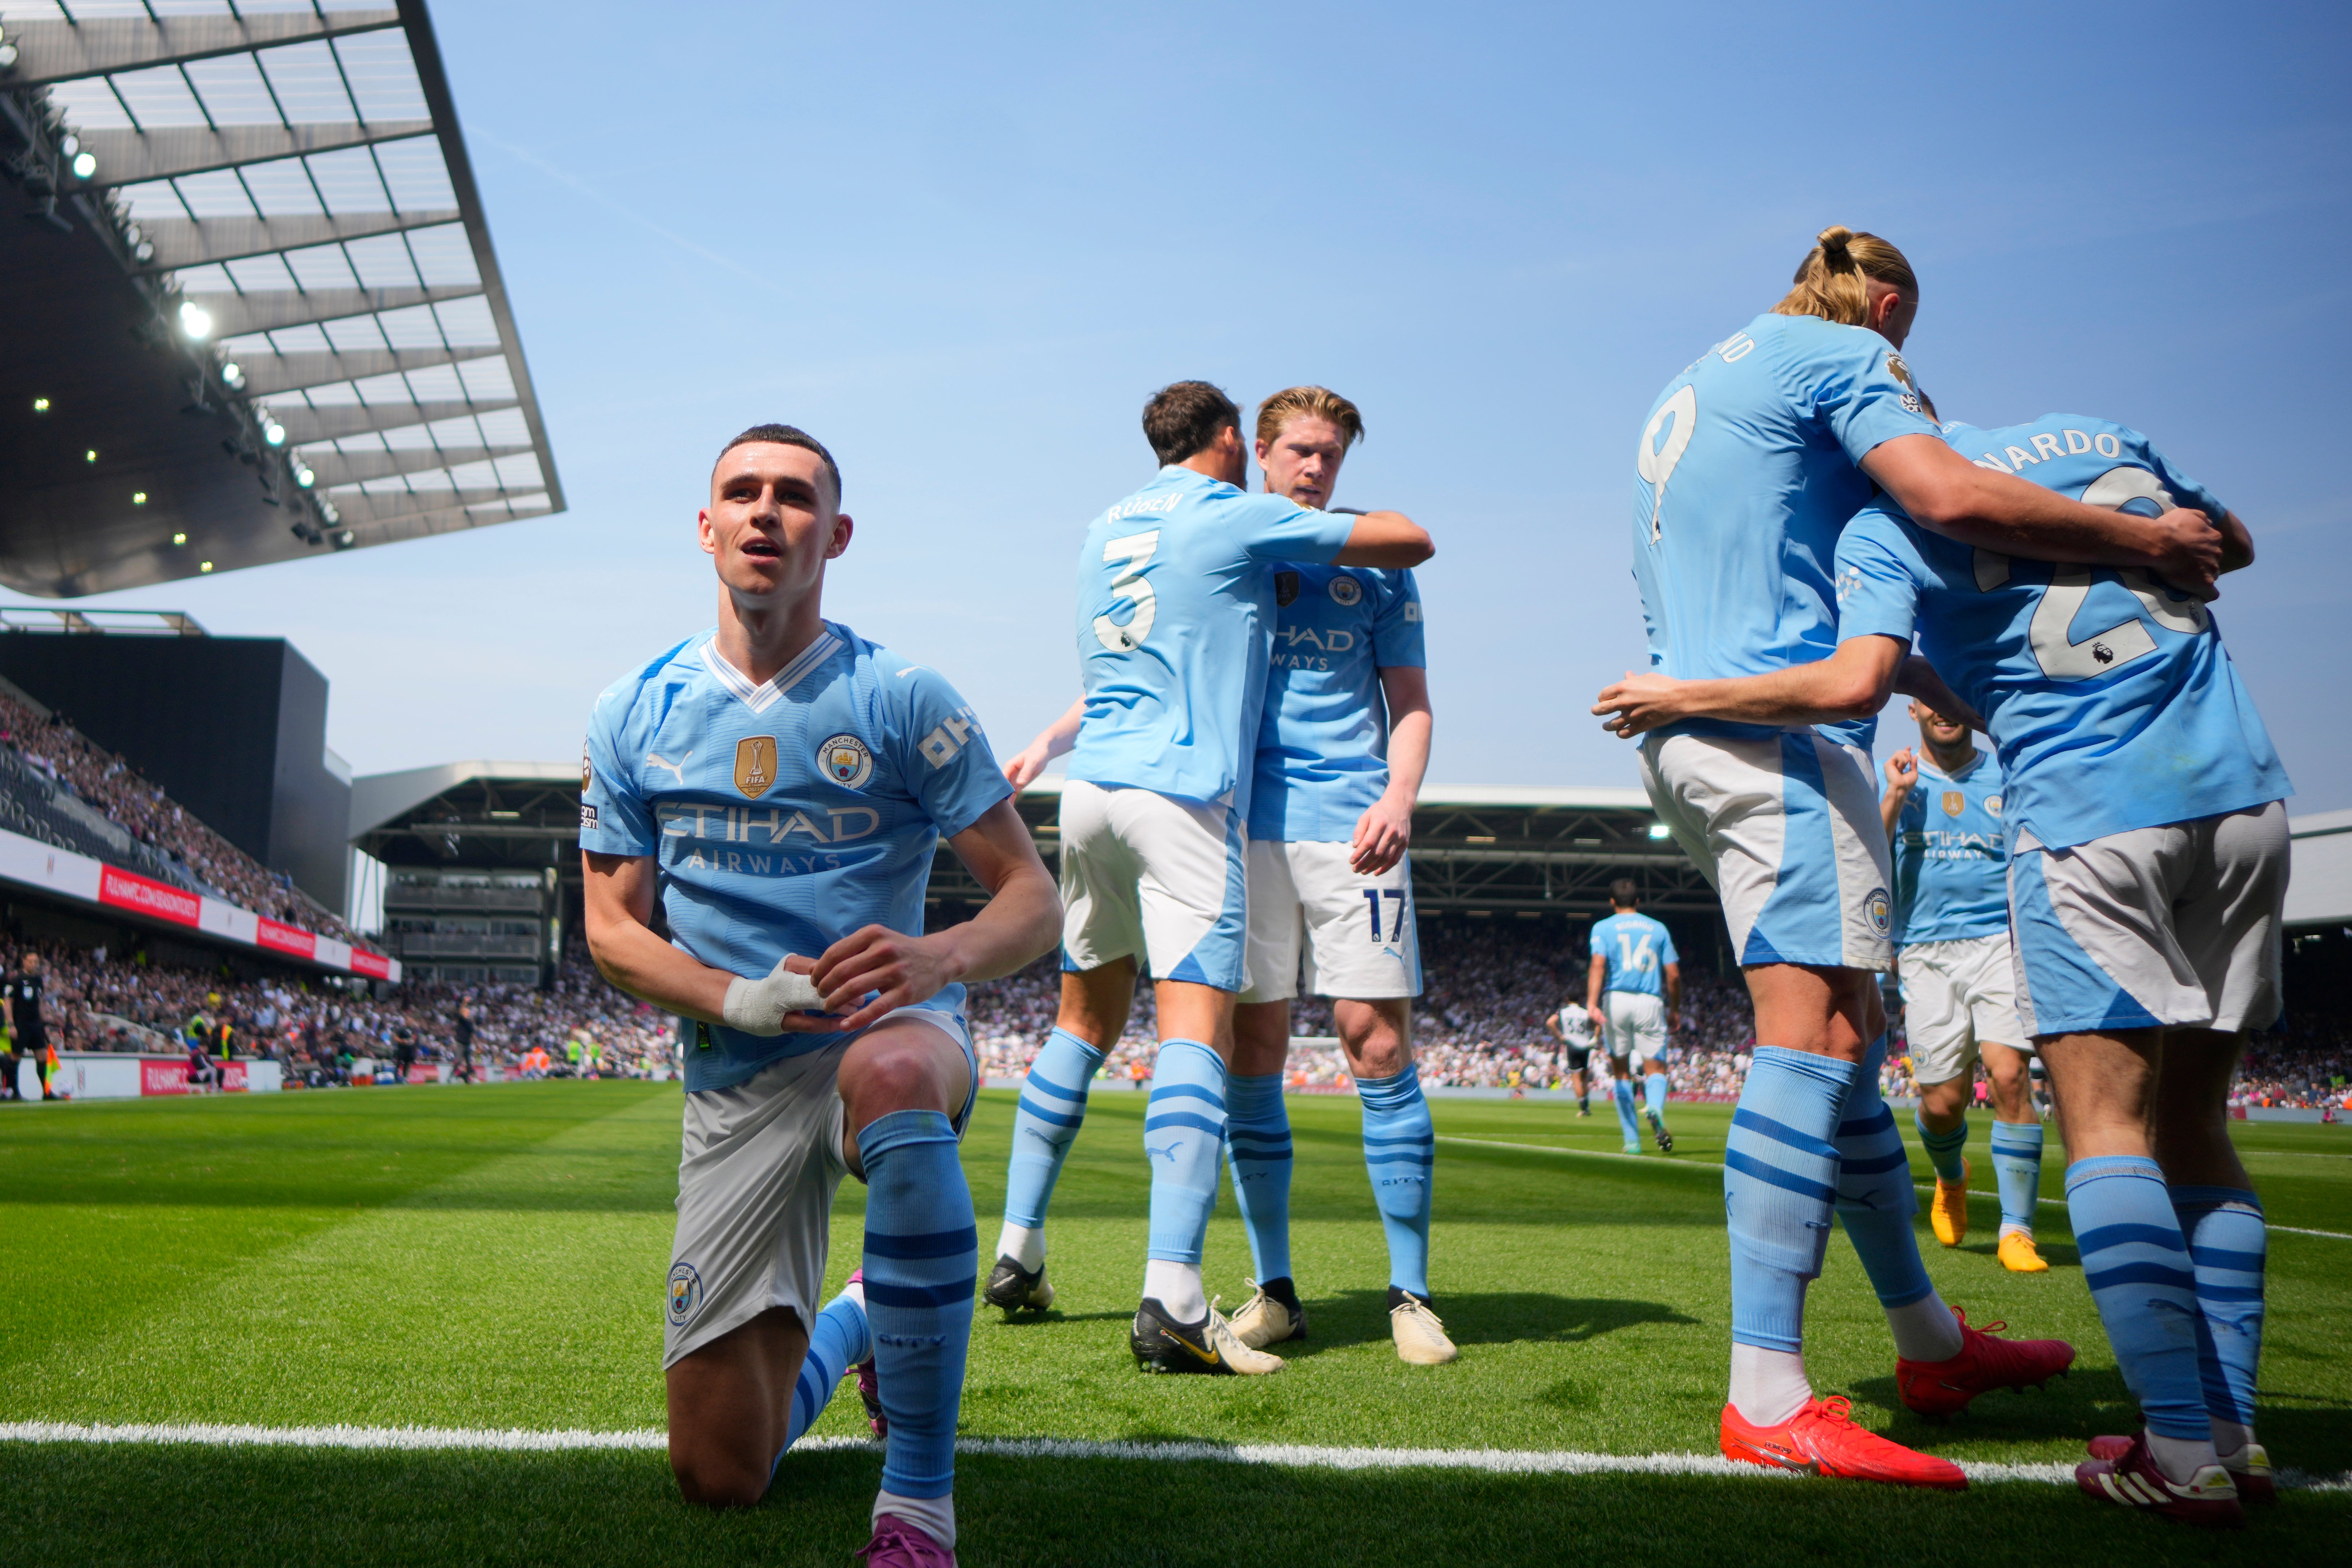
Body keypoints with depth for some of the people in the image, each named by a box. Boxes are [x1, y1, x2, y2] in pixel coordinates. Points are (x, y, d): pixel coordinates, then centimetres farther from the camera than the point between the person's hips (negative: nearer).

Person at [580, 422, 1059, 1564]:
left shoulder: (901, 699, -5)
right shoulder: (633, 716, 4)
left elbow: (1035, 901, -6)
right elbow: (611, 931, 6)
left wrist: (939, 958, -29)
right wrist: (736, 998, -14)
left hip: (891, 1031, -3)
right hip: (736, 1077, 3)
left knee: (891, 1076, -44)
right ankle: (845, 1327, 36)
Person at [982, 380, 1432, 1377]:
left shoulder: (1102, 533, 20)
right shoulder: (1237, 520, 0)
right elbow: (1412, 543, 5)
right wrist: (1332, 521, 21)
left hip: (1093, 793, 7)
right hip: (1184, 798, -7)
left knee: (1085, 1022, 18)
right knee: (1197, 1030, -14)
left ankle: (1017, 1254, 22)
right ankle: (1173, 1300, -25)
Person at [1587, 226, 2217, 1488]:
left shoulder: (1686, 394, 29)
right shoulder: (1843, 354, 2)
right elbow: (1953, 497, -16)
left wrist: (1920, 676, 37)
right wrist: (2152, 543, -5)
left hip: (1686, 733, 10)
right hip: (1779, 722, -10)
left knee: (1846, 1037, 13)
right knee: (1817, 1022, -16)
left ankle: (1929, 1341, 22)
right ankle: (1767, 1400, -21)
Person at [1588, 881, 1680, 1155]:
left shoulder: (1604, 927, 8)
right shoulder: (1658, 928, 15)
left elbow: (1598, 965, -9)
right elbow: (1673, 975, 9)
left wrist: (1592, 1004, -18)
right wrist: (1674, 1010, 20)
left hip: (1616, 1000, -1)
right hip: (1651, 1002, 1)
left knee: (1621, 1072, 9)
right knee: (1655, 1068, 3)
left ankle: (1632, 1140, 7)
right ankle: (1656, 1107, -31)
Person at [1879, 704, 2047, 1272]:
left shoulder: (2008, 777, 11)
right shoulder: (1892, 779, 10)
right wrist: (1895, 797, -11)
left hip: (2003, 942, 0)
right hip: (1926, 951, 0)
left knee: (2009, 1075, -18)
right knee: (1942, 1102, -1)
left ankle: (2017, 1230, -9)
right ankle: (1951, 1178, 35)